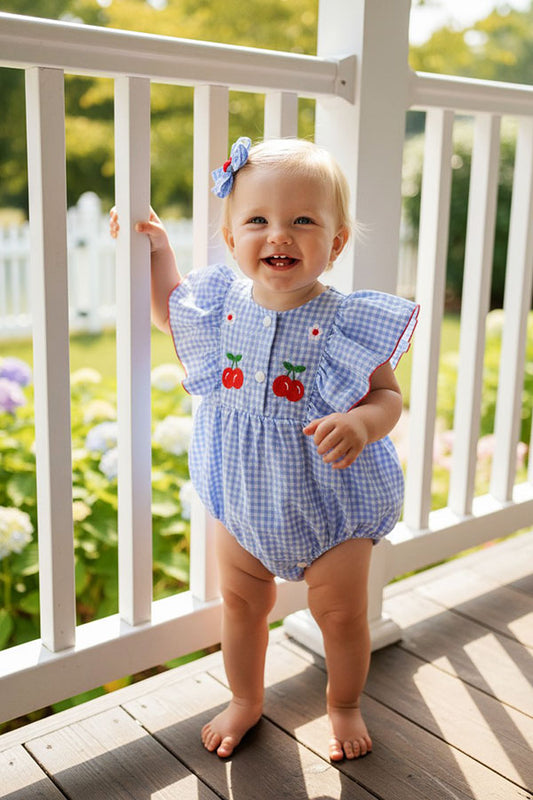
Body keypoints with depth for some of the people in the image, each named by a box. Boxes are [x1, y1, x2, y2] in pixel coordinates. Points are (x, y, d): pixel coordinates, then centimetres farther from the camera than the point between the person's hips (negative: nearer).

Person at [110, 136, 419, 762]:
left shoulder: (348, 324, -21)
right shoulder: (221, 304, -9)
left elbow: (388, 394, -14)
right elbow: (169, 311, 13)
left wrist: (361, 424, -36)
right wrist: (156, 249, 1)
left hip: (331, 504, -3)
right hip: (245, 500, 3)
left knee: (342, 615, 12)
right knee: (241, 604, 19)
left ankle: (344, 706, 41)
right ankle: (245, 700, 45)